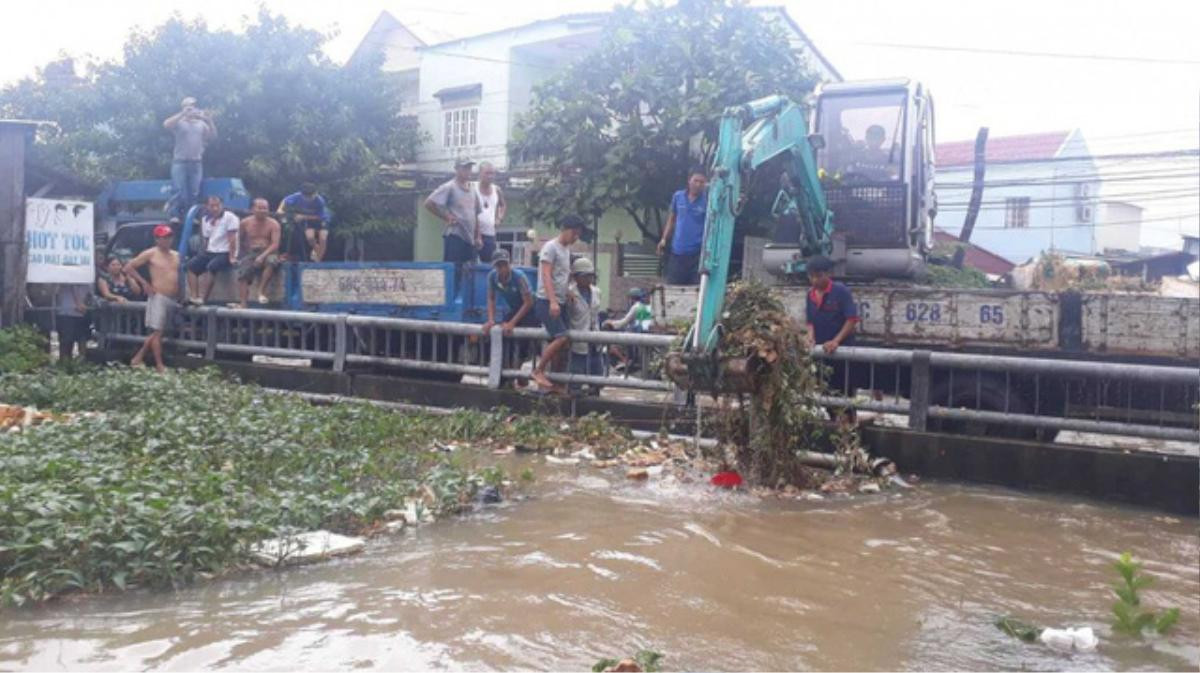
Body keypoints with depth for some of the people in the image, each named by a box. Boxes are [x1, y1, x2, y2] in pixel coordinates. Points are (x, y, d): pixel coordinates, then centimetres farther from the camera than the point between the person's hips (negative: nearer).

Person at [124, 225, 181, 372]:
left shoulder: (176, 255, 14)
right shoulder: (151, 254, -2)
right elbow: (128, 267, -2)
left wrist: (181, 292, 7)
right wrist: (144, 284, -5)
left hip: (173, 299, 6)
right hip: (158, 297, -6)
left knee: (156, 332, 12)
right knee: (157, 332, -5)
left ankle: (138, 358, 24)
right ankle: (160, 365, -4)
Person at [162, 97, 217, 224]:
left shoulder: (201, 123, 13)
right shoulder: (179, 122, 3)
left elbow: (213, 136, 3)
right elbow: (166, 125, -17)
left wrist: (209, 120, -11)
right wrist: (183, 114, -21)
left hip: (196, 162, 3)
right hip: (180, 162, -3)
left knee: (194, 193, 1)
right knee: (180, 191, -10)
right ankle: (176, 215, -6)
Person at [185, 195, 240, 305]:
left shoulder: (229, 217, -9)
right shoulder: (205, 220, 13)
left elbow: (232, 239, -13)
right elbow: (206, 239, 18)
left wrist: (231, 257, -18)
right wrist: (204, 255, 8)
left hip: (225, 253, -7)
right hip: (210, 252, 7)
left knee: (211, 266, -32)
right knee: (191, 265, -13)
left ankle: (202, 298, -33)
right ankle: (193, 297, -19)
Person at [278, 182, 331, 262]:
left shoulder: (320, 201, -35)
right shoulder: (298, 196, -27)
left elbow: (318, 216, -29)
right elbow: (285, 200, -13)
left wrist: (303, 217, -35)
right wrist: (280, 209, -31)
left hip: (322, 219, -2)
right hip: (309, 219, 2)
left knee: (322, 239, -18)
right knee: (309, 237, -20)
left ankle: (318, 261, -2)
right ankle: (316, 249, 15)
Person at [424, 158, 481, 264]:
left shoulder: (472, 191, 16)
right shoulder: (449, 188, -5)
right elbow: (429, 204, -11)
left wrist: (477, 237, 15)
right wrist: (446, 218, -9)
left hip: (470, 239, 7)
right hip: (454, 237, -7)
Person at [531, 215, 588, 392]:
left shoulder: (566, 249, 17)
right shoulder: (551, 247, -9)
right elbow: (546, 276, -18)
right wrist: (552, 301, -27)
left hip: (559, 302, 9)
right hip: (547, 302, -9)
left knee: (555, 341, 7)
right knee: (561, 338, -19)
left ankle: (550, 380, 12)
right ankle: (538, 370, -6)